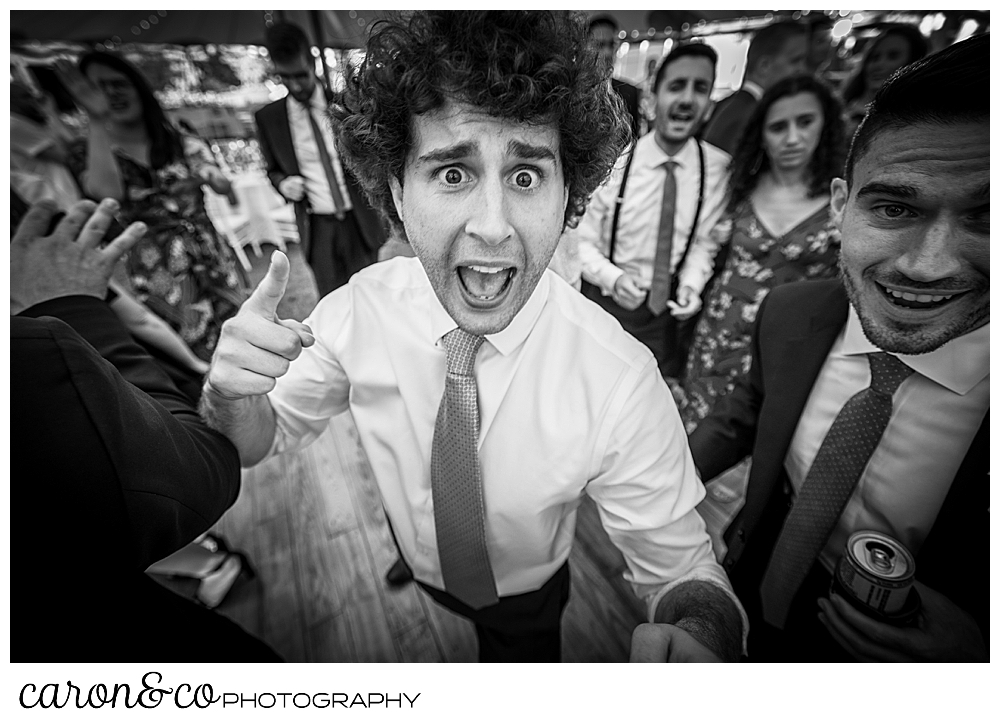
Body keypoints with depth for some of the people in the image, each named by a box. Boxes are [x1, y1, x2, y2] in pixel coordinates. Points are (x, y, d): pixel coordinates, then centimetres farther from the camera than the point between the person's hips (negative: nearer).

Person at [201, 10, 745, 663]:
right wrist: (233, 391, -33)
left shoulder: (622, 382, -33)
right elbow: (261, 439, -11)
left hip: (530, 603, -1)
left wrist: (700, 635, -45)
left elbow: (680, 571, -22)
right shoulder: (360, 310, -25)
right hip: (404, 586, 2)